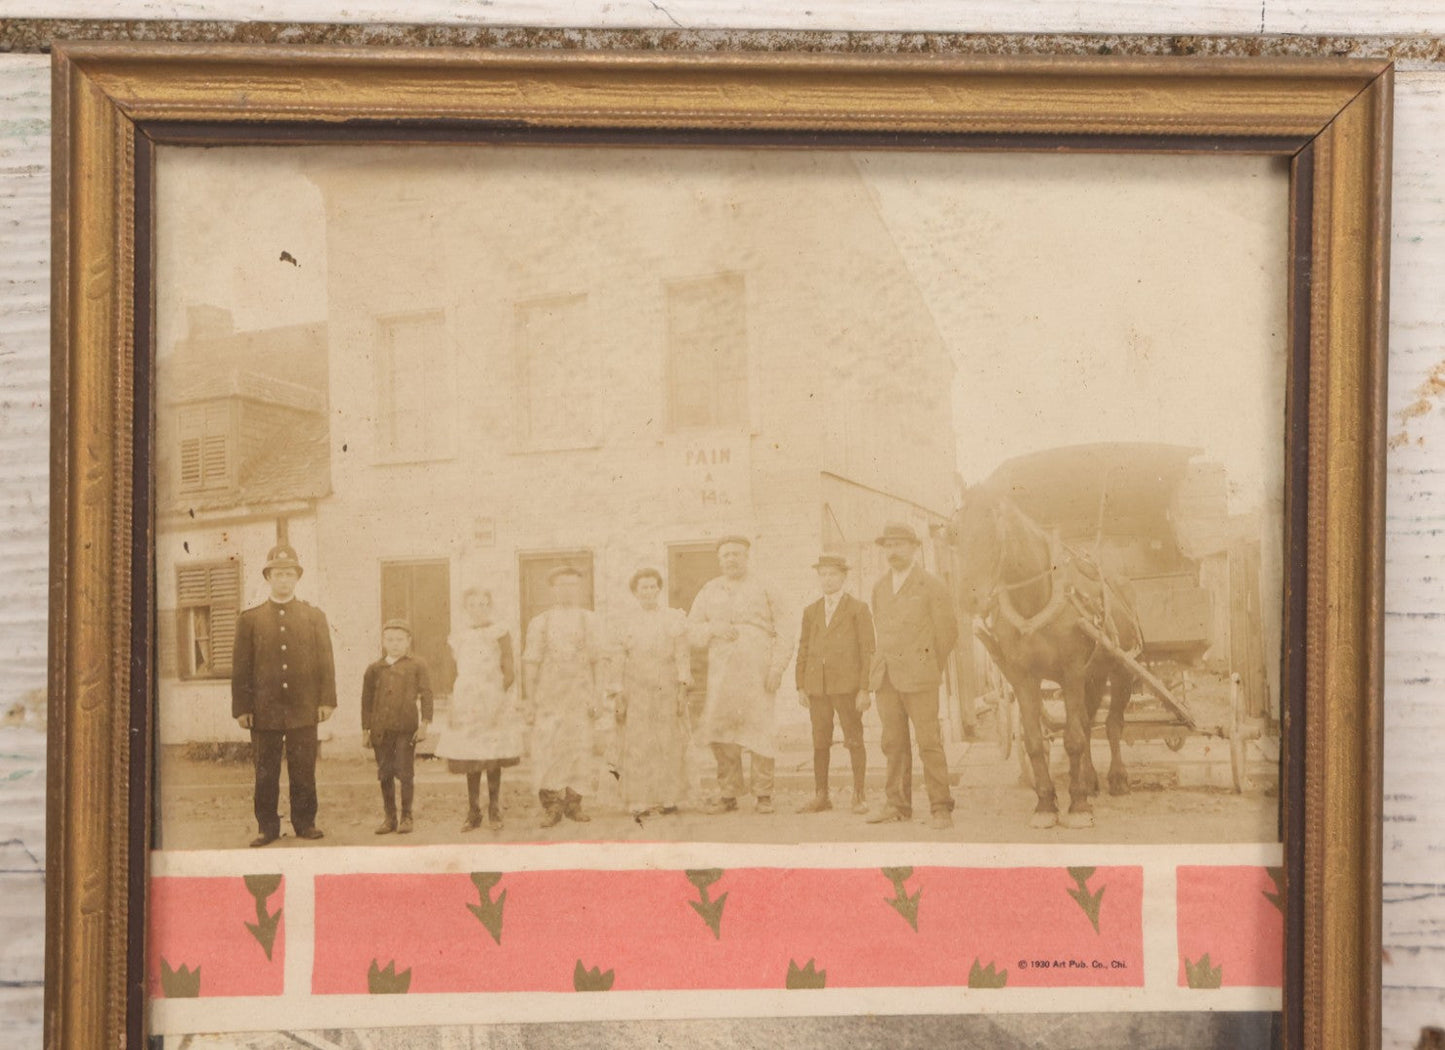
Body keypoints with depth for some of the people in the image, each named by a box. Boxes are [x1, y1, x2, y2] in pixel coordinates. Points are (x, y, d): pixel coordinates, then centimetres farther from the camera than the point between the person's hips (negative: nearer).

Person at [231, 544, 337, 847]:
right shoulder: (249, 619, 7)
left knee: (304, 771, 3)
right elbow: (241, 668, 5)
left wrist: (326, 700, -2)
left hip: (304, 709, 0)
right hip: (265, 709, 0)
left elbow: (325, 662, 7)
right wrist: (242, 708, -2)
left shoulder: (315, 617, 10)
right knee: (265, 773, 2)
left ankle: (305, 823, 12)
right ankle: (267, 827, 10)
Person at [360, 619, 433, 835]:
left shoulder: (416, 665, 3)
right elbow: (367, 700, 13)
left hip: (406, 728, -3)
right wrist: (365, 730, 10)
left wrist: (424, 724, -6)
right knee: (385, 774, 7)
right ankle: (389, 817, 16)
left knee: (405, 773, -1)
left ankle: (406, 817, 9)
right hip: (381, 729, 3)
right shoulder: (374, 669, 9)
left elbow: (426, 694, 1)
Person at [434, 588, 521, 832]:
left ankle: (494, 812, 6)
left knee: (492, 760, -3)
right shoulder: (459, 638, 15)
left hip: (491, 701, -4)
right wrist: (452, 705, 10)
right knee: (470, 761, 3)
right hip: (466, 703, 4)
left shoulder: (499, 634, 1)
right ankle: (473, 813, 9)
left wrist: (499, 697, -13)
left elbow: (509, 672, -2)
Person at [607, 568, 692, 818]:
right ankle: (640, 801, -1)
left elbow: (683, 655, 4)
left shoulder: (675, 619, 9)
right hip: (636, 693, 0)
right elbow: (616, 663, 6)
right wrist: (617, 696, -3)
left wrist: (682, 689, -5)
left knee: (669, 745, -2)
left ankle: (668, 799, 4)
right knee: (637, 747, -4)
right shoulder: (626, 626, 10)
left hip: (667, 692, 0)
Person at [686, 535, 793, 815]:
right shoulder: (709, 591, 15)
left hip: (757, 673, -3)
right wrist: (713, 629, -6)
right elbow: (692, 629, 14)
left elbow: (783, 634, 4)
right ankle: (728, 794, 6)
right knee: (720, 732, -2)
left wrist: (777, 668, -7)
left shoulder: (763, 590, 7)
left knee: (760, 729, -8)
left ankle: (763, 794, 1)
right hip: (721, 673, 3)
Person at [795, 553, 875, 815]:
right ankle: (820, 796, 10)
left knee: (854, 740, -1)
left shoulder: (858, 609, 3)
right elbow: (803, 650, 15)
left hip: (847, 684, -4)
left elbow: (868, 651, -1)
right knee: (820, 743, 5)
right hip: (817, 685, 4)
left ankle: (860, 795, 6)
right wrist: (801, 687, 7)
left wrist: (865, 689, -8)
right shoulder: (811, 611, 15)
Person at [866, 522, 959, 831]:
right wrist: (880, 664, 13)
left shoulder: (931, 585, 0)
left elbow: (948, 630, 2)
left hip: (918, 676, -5)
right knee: (894, 743, 5)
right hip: (885, 676, 5)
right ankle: (898, 805, 11)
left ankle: (941, 808, -3)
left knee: (929, 742, -7)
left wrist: (931, 668, 6)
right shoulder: (880, 587, 16)